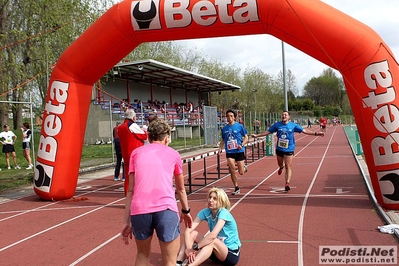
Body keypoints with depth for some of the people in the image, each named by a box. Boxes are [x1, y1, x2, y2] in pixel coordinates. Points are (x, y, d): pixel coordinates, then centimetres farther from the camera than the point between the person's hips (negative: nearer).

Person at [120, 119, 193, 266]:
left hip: (139, 210, 2)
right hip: (166, 209, -2)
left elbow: (131, 190, 15)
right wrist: (185, 211, 45)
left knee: (143, 254, 25)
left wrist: (126, 222, 18)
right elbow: (181, 189, 31)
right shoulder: (173, 154, 19)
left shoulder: (136, 152, 20)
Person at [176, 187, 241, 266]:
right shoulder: (205, 212, -7)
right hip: (216, 252, 6)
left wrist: (194, 248, -34)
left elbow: (213, 235, -37)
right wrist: (189, 248, -32)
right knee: (192, 233, -12)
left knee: (212, 241, -36)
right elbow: (188, 230, -16)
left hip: (231, 254, -6)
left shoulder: (223, 213, -22)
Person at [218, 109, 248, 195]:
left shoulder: (240, 126, -3)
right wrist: (220, 148, 2)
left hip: (239, 151, -2)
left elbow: (246, 138, 1)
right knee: (232, 169, -10)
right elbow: (223, 140, 18)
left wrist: (242, 145, -16)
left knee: (241, 172, 1)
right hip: (229, 152, 2)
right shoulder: (224, 128, 7)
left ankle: (244, 167, 38)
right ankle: (236, 188, 7)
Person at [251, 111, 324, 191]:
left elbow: (304, 130, -5)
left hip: (289, 149, -3)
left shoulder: (293, 125, -5)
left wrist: (315, 133, -13)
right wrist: (257, 135, 4)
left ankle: (287, 184, -10)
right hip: (279, 149, 3)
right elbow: (268, 132, 5)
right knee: (280, 164, 23)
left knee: (288, 167, -8)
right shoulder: (277, 125, -2)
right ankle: (281, 167, 60)